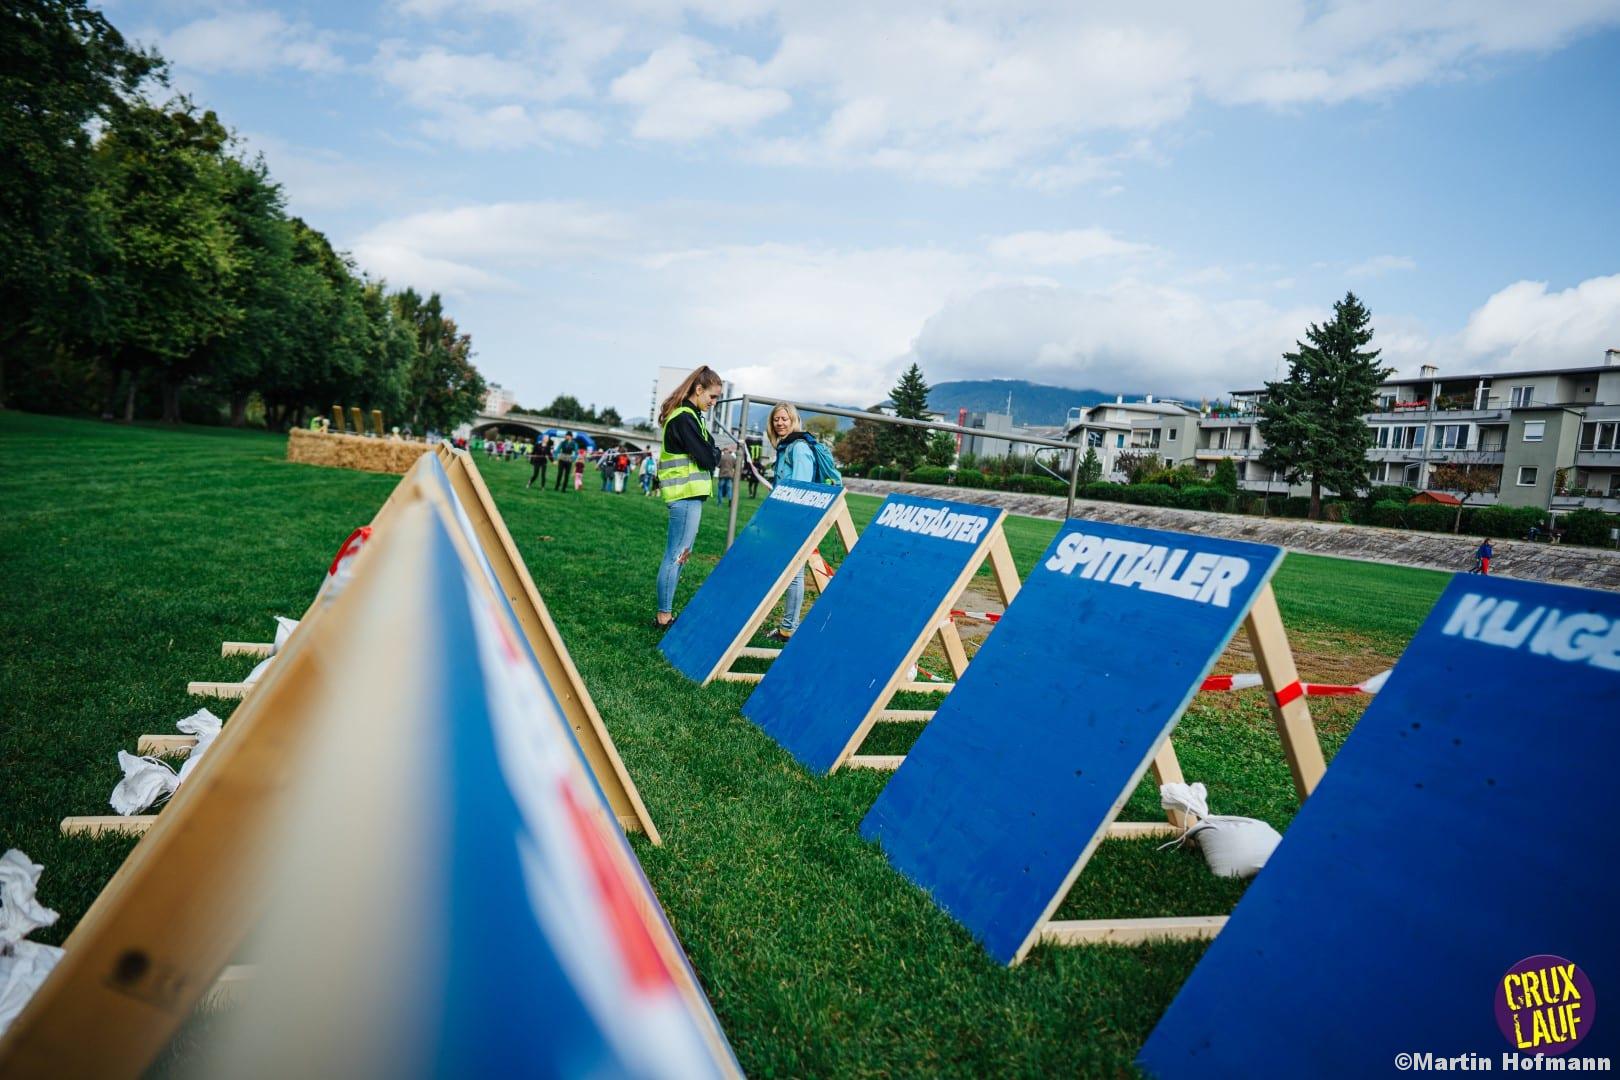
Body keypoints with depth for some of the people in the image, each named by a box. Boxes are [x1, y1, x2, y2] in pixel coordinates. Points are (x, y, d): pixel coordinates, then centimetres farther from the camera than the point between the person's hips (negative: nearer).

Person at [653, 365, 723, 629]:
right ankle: (663, 616, -1)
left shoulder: (689, 415, 18)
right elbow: (707, 457, -17)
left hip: (688, 494, 10)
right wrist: (717, 453, 2)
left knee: (679, 555, 13)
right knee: (677, 555, -6)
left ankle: (666, 612, 18)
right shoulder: (684, 418, -14)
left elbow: (707, 447, 16)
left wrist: (711, 452, -4)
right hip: (686, 495, -10)